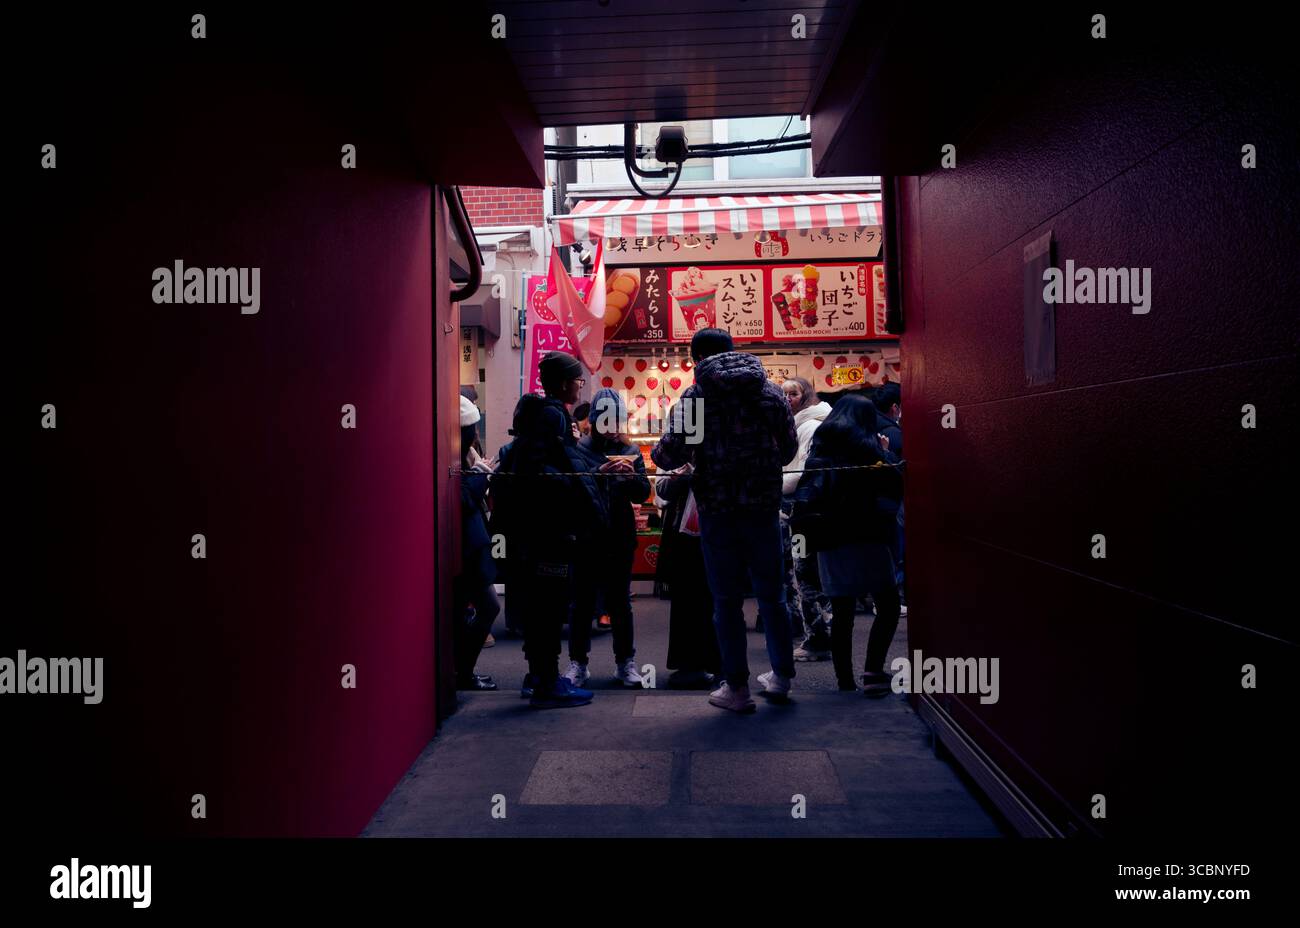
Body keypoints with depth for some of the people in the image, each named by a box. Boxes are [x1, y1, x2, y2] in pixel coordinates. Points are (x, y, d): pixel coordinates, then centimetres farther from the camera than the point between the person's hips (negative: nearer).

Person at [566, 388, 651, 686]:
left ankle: (625, 662, 17)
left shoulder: (630, 451, 10)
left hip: (621, 538, 3)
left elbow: (642, 494, 7)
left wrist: (632, 476, -12)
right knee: (583, 601, 4)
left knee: (620, 601, 9)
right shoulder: (580, 448, -1)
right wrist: (600, 473, -25)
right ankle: (577, 662, 13)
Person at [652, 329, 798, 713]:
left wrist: (658, 453, 12)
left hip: (717, 511, -3)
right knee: (771, 595, 16)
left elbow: (669, 456, -10)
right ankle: (782, 677, 27)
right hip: (764, 507, 3)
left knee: (727, 600, 7)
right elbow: (789, 449, 9)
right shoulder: (771, 392, 6)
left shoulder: (694, 398, -4)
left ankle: (737, 688, 12)